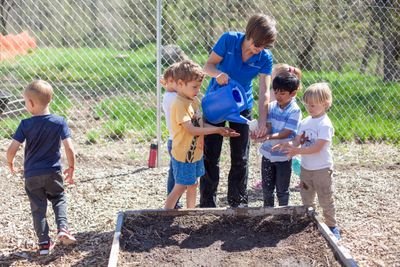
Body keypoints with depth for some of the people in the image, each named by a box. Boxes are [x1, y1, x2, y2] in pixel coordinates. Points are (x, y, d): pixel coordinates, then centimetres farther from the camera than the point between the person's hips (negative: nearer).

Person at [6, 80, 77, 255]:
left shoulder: (25, 124, -10)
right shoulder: (59, 122, -8)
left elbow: (12, 149, -10)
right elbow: (69, 148, -12)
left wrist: (10, 164, 11)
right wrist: (71, 168, 3)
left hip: (31, 175, 0)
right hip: (53, 173, 0)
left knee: (38, 208, 12)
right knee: (59, 200, 21)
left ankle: (44, 242, 12)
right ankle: (62, 229, 1)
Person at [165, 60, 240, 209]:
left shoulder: (194, 100, 7)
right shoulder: (180, 104, -21)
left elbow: (201, 124, 7)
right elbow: (191, 129, -26)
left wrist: (221, 131, -5)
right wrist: (216, 130, -25)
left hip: (196, 152, 9)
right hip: (183, 154, -9)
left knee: (192, 185, 18)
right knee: (180, 187, -1)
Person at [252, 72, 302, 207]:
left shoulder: (295, 111, -15)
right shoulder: (271, 106, 0)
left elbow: (286, 133, -20)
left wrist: (268, 137, -34)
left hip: (283, 156, -4)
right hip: (267, 154, 5)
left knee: (282, 190, 10)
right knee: (267, 188, 17)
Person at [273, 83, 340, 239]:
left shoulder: (325, 124, -19)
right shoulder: (305, 122, 4)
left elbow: (317, 148, -26)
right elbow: (297, 141, 3)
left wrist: (297, 151, -31)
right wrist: (287, 145, -18)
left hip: (322, 168, -7)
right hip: (306, 167, 7)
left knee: (325, 199, 4)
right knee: (306, 198, 18)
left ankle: (332, 226, 17)